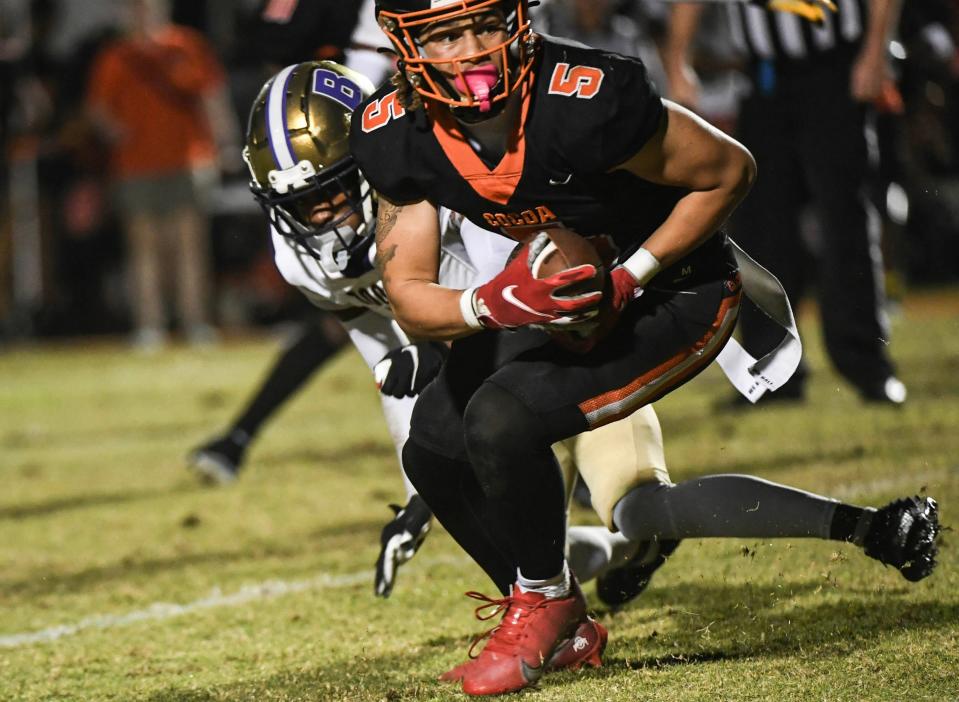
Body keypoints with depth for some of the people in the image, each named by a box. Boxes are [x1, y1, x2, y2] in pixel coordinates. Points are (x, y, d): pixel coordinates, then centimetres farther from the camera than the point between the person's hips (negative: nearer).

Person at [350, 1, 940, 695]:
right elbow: (410, 299, -12)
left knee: (501, 418, -25)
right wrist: (495, 304, -33)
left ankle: (545, 600, 3)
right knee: (434, 448, 10)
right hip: (562, 292, 8)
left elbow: (730, 170, -20)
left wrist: (627, 279, -24)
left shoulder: (585, 103, -34)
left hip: (674, 292, -8)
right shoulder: (396, 136, -16)